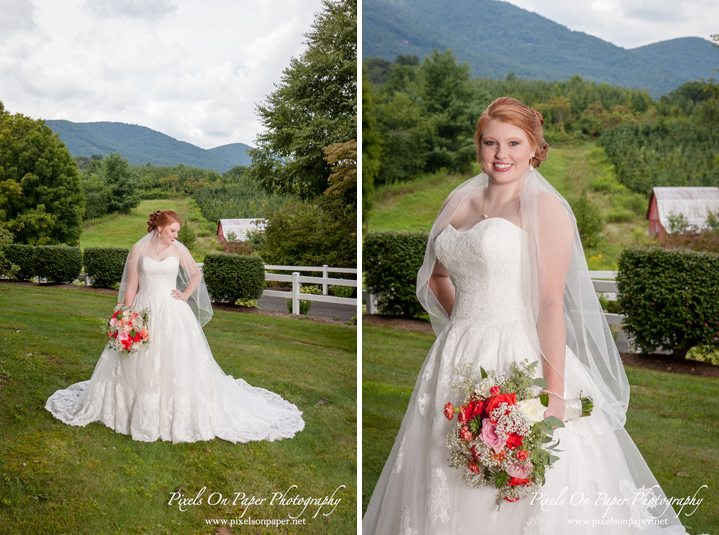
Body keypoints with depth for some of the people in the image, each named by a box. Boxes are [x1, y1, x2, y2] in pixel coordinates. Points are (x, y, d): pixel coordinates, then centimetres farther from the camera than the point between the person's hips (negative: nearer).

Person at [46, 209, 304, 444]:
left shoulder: (178, 249, 2)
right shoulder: (138, 250, -1)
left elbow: (196, 274, 17)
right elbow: (130, 287, 1)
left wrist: (186, 294, 2)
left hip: (172, 313, 0)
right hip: (144, 312, 0)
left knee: (178, 362, -1)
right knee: (139, 364, 6)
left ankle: (182, 413, 11)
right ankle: (141, 412, 23)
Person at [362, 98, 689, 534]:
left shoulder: (545, 207, -6)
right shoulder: (459, 202, 12)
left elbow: (551, 304, -14)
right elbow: (437, 275, 25)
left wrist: (554, 393, -19)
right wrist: (463, 321, 10)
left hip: (520, 360, -5)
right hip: (458, 360, 6)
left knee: (525, 496, 1)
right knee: (450, 495, 12)